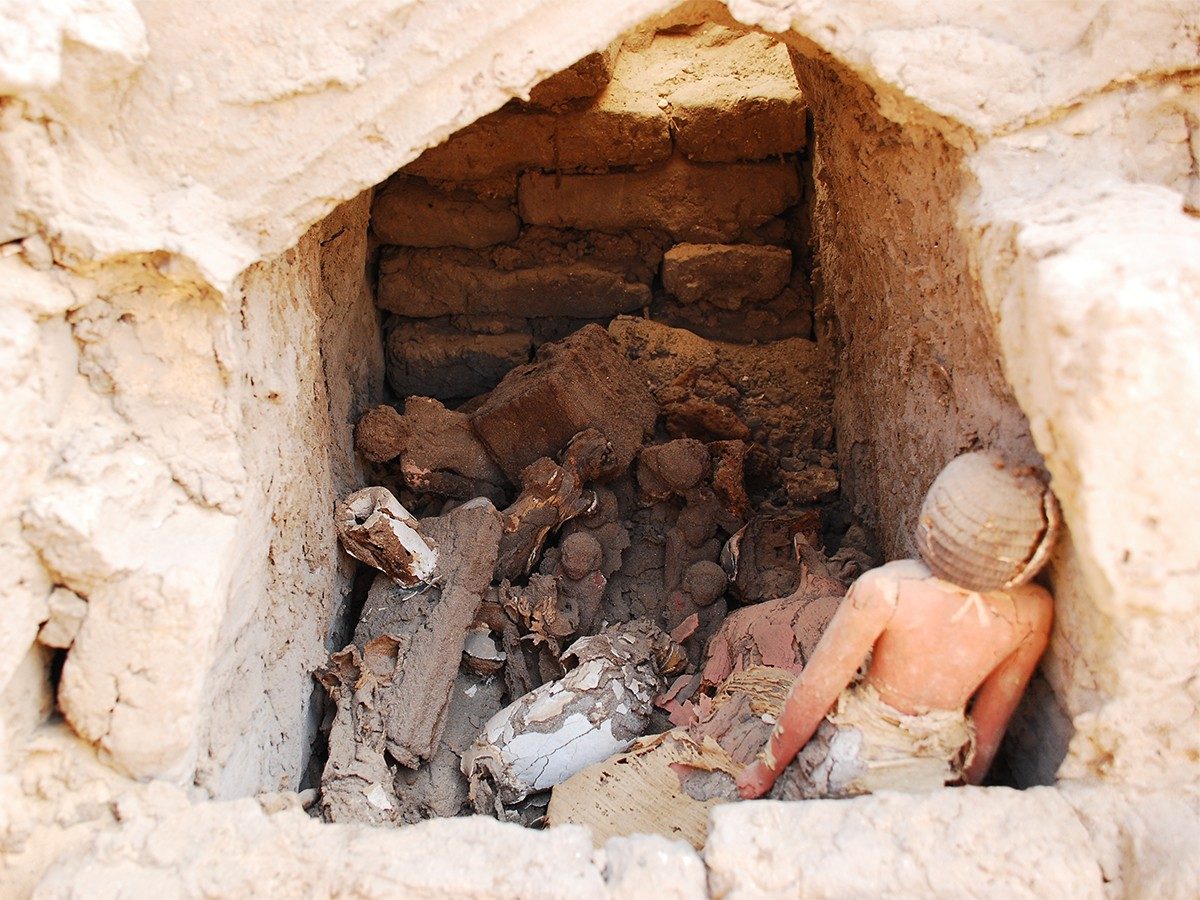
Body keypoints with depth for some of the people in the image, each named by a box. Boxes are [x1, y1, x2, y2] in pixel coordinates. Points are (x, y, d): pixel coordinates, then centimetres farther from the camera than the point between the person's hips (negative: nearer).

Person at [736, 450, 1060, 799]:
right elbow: (991, 721, -3)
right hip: (935, 777, 4)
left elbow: (813, 694, -19)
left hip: (849, 765, -4)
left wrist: (765, 770, -2)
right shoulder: (1034, 611, -19)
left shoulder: (885, 591, -32)